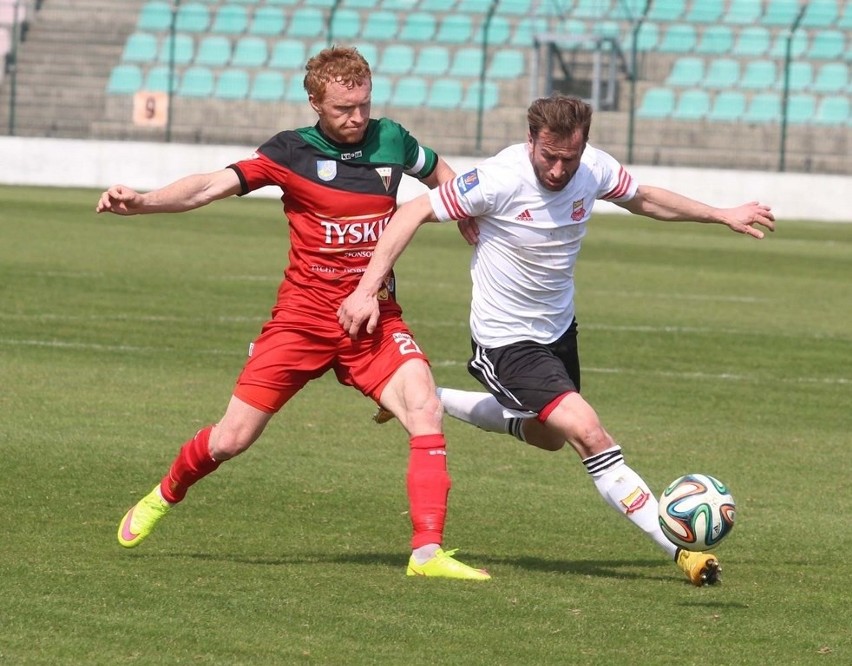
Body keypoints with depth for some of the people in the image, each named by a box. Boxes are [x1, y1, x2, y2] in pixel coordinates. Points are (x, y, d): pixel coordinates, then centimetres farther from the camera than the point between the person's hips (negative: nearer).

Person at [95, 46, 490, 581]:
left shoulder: (391, 141, 3)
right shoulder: (292, 152, -7)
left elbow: (440, 174, 26)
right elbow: (213, 185, -17)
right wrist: (142, 202, -32)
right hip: (304, 316, -2)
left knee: (426, 410, -22)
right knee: (232, 438, 0)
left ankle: (428, 551, -20)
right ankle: (164, 496, 31)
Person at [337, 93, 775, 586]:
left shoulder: (595, 169, -13)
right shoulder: (501, 180, -28)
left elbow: (642, 198, 10)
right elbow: (414, 212, -21)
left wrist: (723, 215, 14)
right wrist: (367, 291, -26)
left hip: (558, 326, 8)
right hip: (507, 341, -7)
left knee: (548, 436, 28)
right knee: (588, 433, -21)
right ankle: (680, 549, -17)